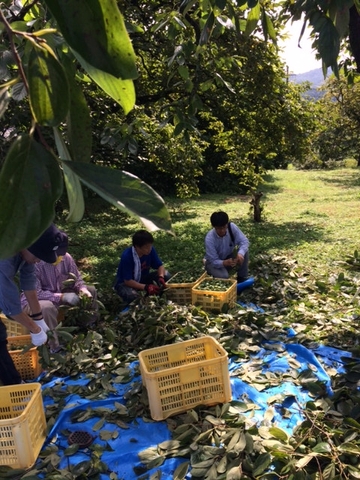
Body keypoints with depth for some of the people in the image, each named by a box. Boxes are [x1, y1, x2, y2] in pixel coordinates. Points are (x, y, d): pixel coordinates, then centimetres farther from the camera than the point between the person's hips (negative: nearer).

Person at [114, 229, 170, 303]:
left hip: (142, 279, 5)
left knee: (166, 274, -16)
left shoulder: (150, 250, -18)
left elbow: (160, 266, -8)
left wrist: (161, 277, -31)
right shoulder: (127, 256, -32)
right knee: (132, 295, -40)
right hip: (125, 283, -5)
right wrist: (146, 287, -40)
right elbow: (128, 281, -30)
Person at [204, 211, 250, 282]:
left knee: (244, 251, -22)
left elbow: (244, 241, -21)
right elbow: (214, 261, -29)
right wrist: (225, 263, -51)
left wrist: (240, 253, -42)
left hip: (229, 257, 5)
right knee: (224, 276, -34)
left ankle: (242, 278, -4)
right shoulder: (209, 238, -31)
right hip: (213, 262, -4)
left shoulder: (232, 227, -22)